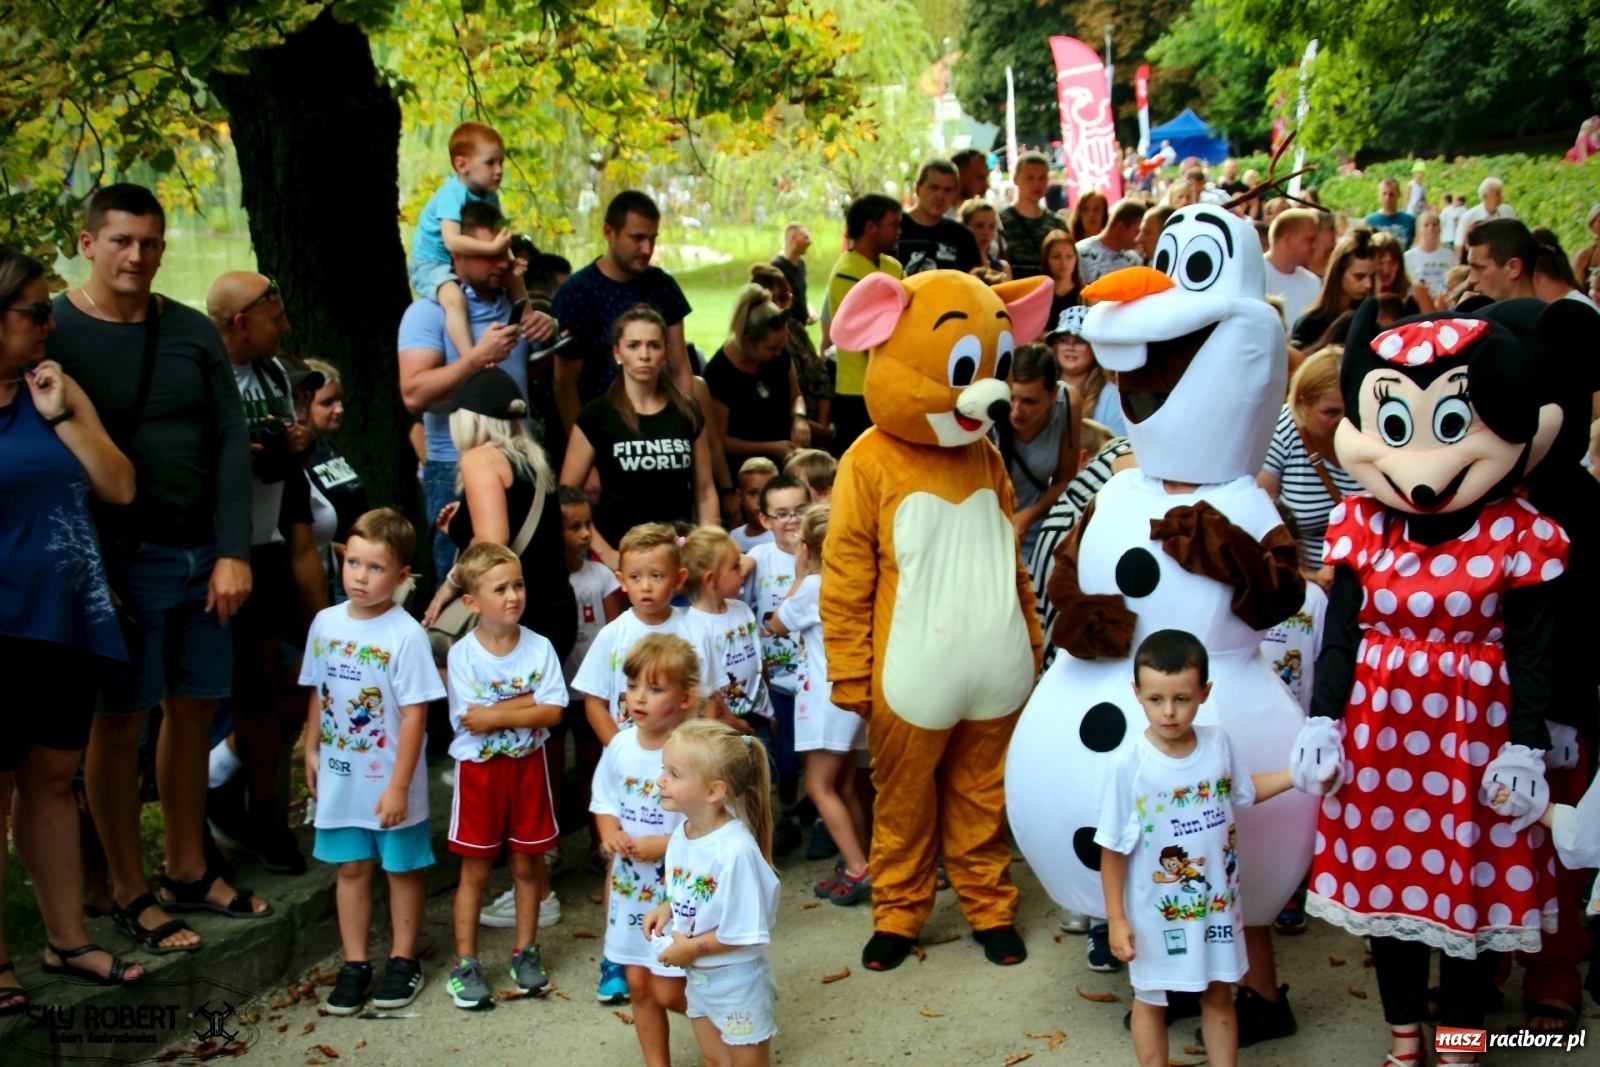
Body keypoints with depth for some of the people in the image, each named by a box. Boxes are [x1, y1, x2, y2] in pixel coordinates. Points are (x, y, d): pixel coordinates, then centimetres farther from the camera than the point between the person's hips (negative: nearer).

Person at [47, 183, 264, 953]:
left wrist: (233, 553, -3)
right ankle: (129, 894, 14)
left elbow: (231, 445, 5)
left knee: (193, 710, 12)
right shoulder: (54, 334, -5)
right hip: (121, 558, -4)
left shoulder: (193, 333, 7)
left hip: (201, 554, 4)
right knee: (120, 722, 2)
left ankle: (189, 872, 26)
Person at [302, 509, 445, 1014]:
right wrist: (311, 751, 11)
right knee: (351, 867, 13)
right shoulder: (326, 622, -1)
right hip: (339, 776, 4)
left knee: (402, 868, 11)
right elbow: (318, 693, 11)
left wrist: (399, 785, -17)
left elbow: (414, 713, -17)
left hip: (390, 781, -4)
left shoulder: (405, 635, -17)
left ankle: (403, 960, 25)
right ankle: (354, 963, 24)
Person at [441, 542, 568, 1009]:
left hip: (528, 765, 2)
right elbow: (472, 721, -18)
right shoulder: (463, 654, -12)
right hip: (479, 769, -2)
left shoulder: (539, 648, -6)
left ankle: (526, 952, 26)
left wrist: (496, 712, -20)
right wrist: (530, 700, -16)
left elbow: (553, 713, -12)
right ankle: (465, 964, 15)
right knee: (475, 870, 6)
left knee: (526, 864, 11)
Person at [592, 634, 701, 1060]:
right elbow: (605, 802, 11)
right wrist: (610, 832, -8)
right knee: (637, 984, 15)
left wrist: (664, 845, -25)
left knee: (668, 990, 0)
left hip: (678, 888, -6)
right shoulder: (620, 746, -2)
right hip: (628, 884, 6)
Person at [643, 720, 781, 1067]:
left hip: (737, 978, -8)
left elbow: (746, 933, -26)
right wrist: (667, 908, -7)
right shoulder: (680, 836, -6)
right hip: (698, 975, 8)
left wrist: (693, 948, -18)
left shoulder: (735, 850, -31)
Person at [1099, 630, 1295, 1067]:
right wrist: (1116, 918, -12)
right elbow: (1113, 848, -14)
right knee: (1150, 999, 14)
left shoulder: (1218, 743, -8)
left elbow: (1245, 791, 14)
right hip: (1158, 911, -4)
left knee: (1219, 994, 18)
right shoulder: (1131, 765, -21)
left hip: (1218, 902, 4)